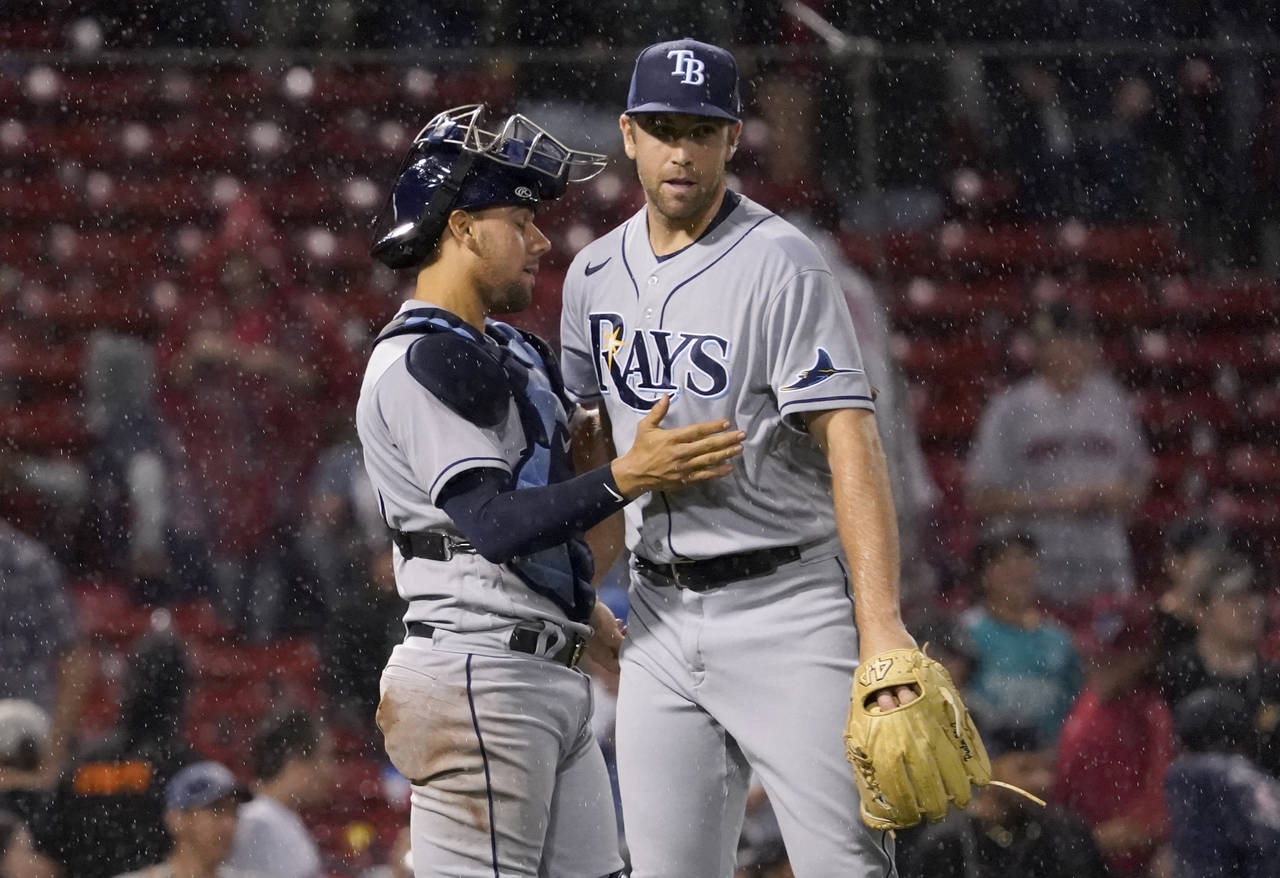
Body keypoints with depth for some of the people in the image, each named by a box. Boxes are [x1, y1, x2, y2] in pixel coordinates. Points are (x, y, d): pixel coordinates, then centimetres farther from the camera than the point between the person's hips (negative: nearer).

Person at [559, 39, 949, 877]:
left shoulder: (780, 264, -10)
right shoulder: (595, 275, 11)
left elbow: (850, 440, -18)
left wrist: (881, 622, -28)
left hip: (788, 608, -6)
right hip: (661, 617, 6)